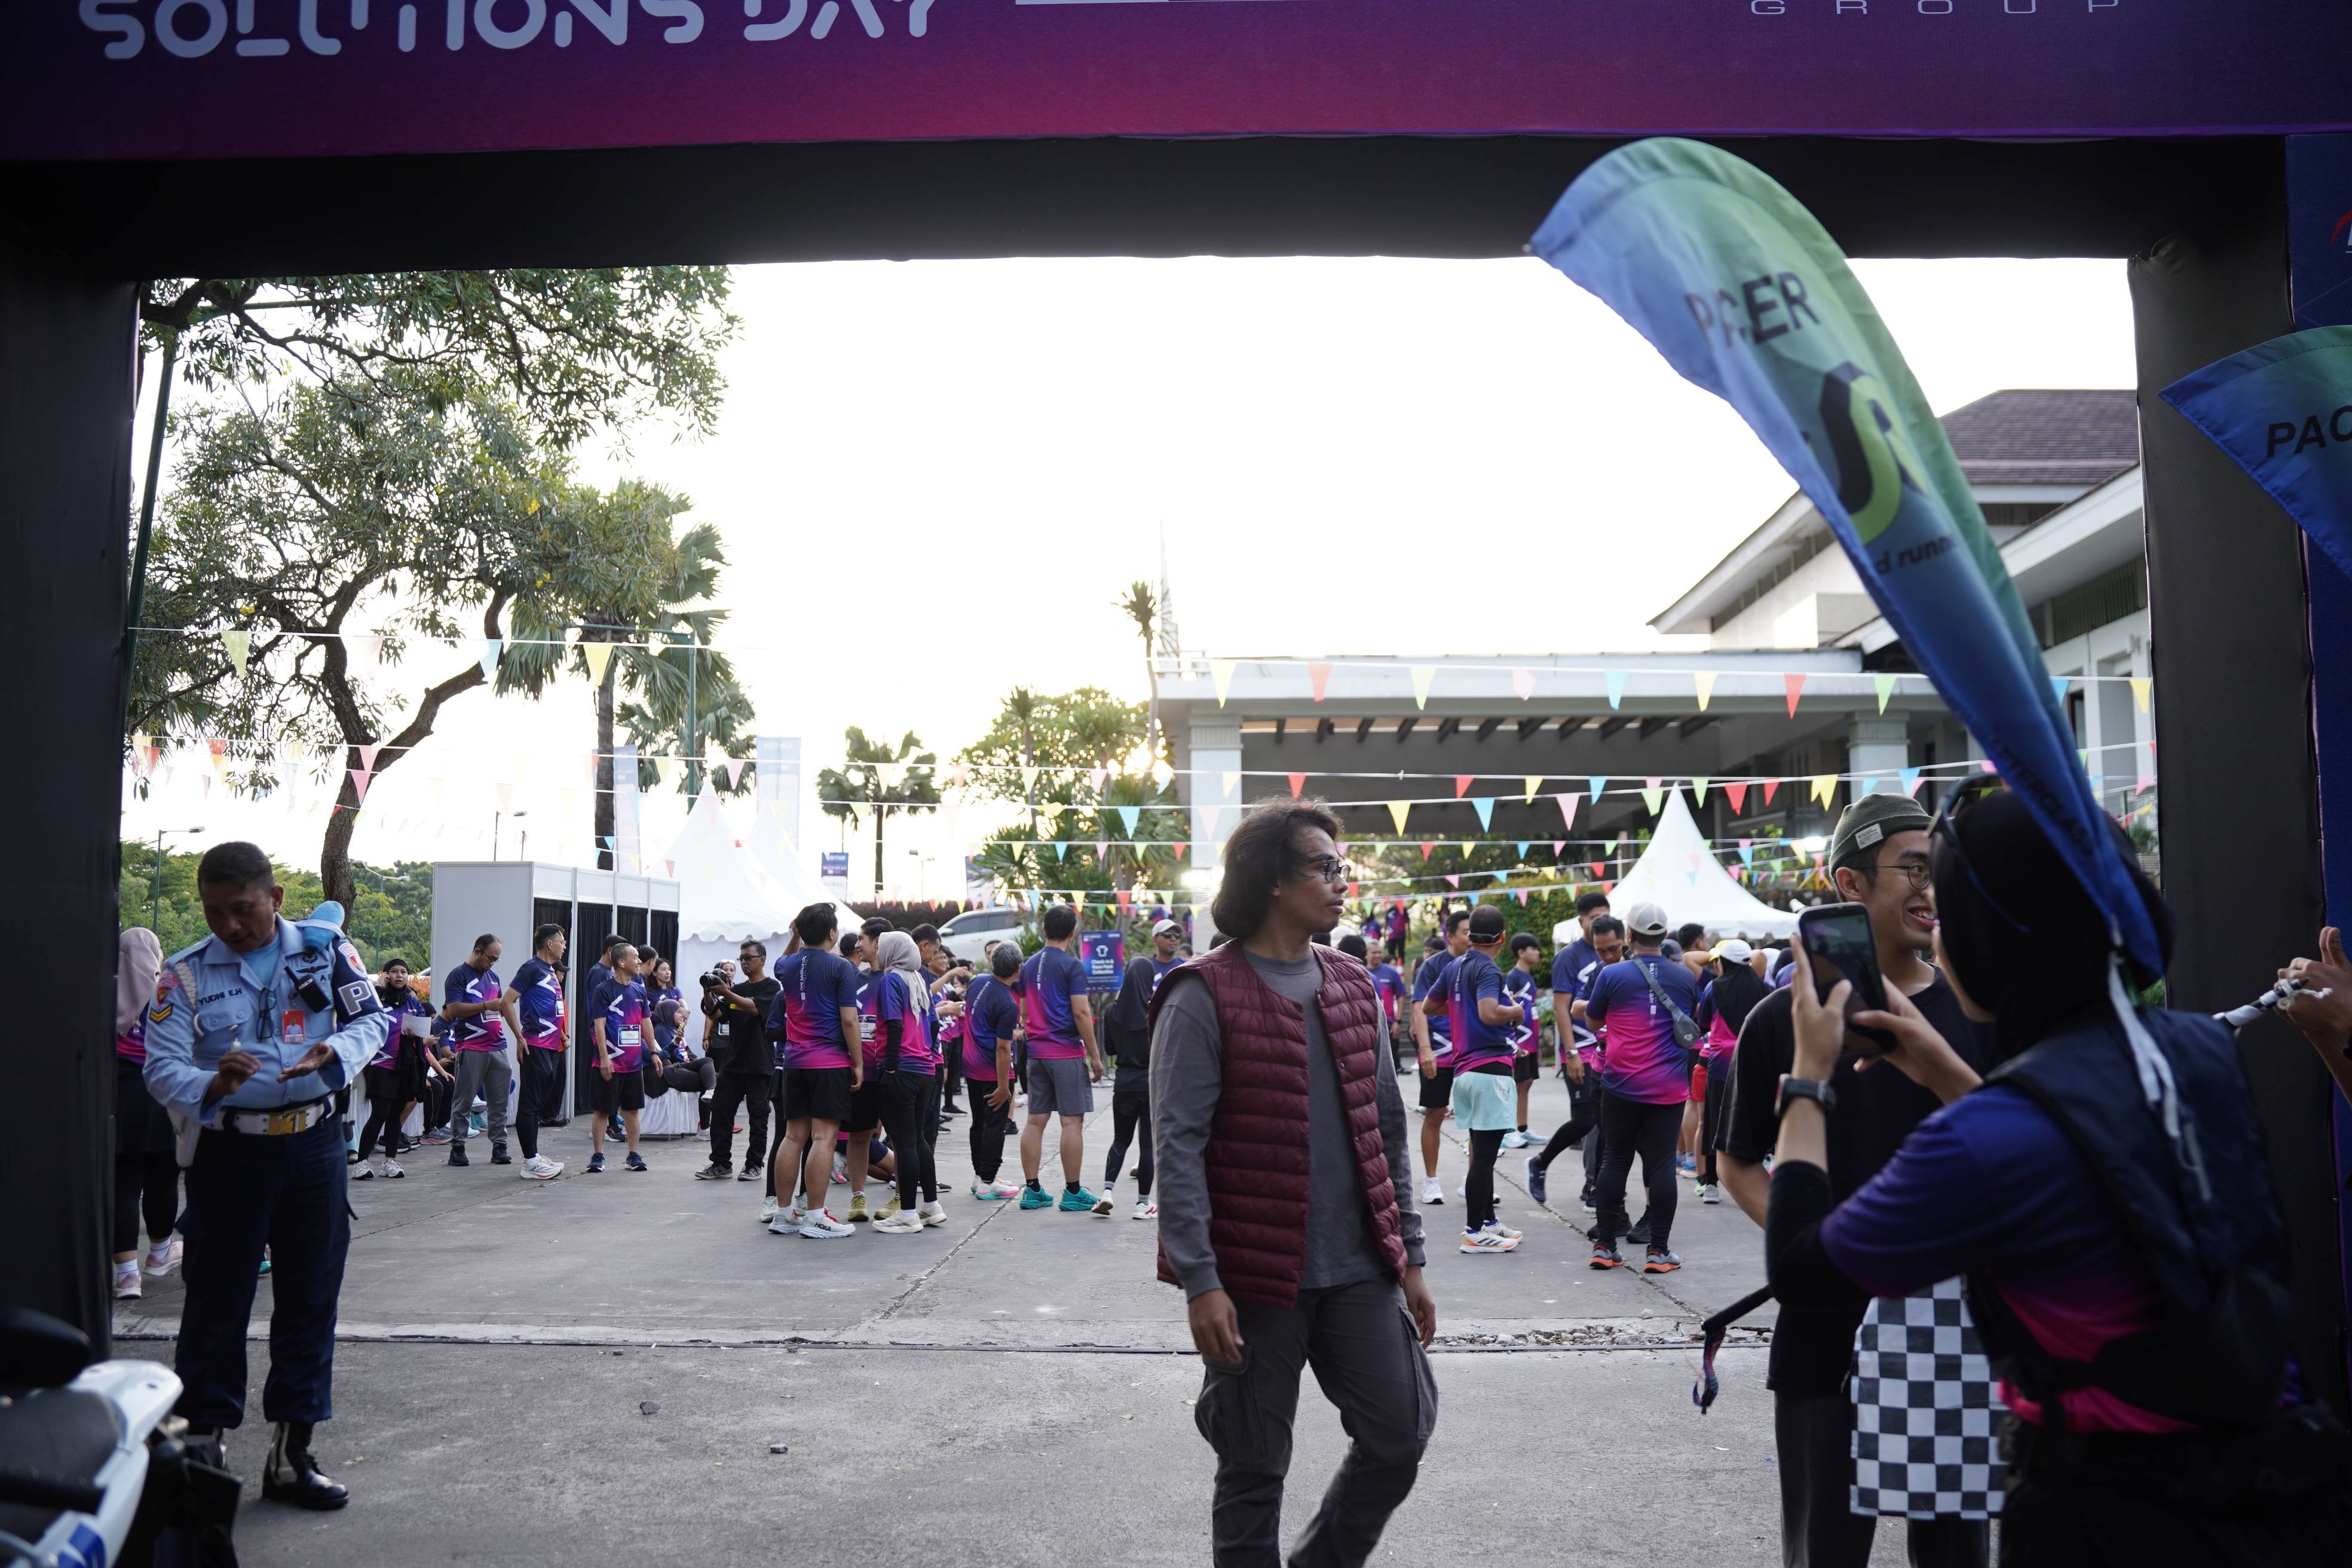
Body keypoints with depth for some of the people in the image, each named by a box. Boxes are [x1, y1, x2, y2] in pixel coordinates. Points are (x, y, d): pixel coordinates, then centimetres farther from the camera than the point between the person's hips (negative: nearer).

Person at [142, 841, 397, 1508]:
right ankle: (203, 1444, 16)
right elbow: (161, 1069, -7)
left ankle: (291, 1453, 18)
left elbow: (374, 1019, 1)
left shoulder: (325, 951, 2)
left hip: (314, 1146, 1)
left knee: (310, 1301, 7)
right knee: (217, 1302, 3)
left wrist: (333, 1051, -21)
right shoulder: (185, 974, -1)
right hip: (229, 1150, -1)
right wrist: (212, 1087, -28)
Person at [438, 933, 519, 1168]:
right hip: (470, 1049, -7)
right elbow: (453, 1009, -13)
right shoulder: (458, 976, -3)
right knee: (464, 1101, -1)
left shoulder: (493, 977, 19)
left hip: (497, 1047, 7)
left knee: (500, 1100, 5)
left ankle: (499, 1146, 10)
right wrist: (487, 1005, -14)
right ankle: (457, 1147, 5)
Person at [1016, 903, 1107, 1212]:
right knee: (1072, 1122, -2)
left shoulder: (1029, 965, 12)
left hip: (1036, 1052, 7)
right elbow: (1081, 1013, -14)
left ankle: (1031, 1190, 11)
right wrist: (1095, 1055, -9)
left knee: (1035, 1120, 8)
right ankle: (1073, 1193, 0)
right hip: (1067, 1053, -7)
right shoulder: (1072, 966, -10)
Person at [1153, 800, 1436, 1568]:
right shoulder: (1205, 997, -10)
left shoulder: (1353, 987, 9)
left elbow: (1387, 1132, 13)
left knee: (1399, 1439, 8)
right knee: (1255, 1472, 7)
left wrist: (1408, 1258, 12)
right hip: (1254, 1280, -5)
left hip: (1359, 1272, 6)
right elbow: (1178, 1149, -14)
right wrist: (1200, 1282, -18)